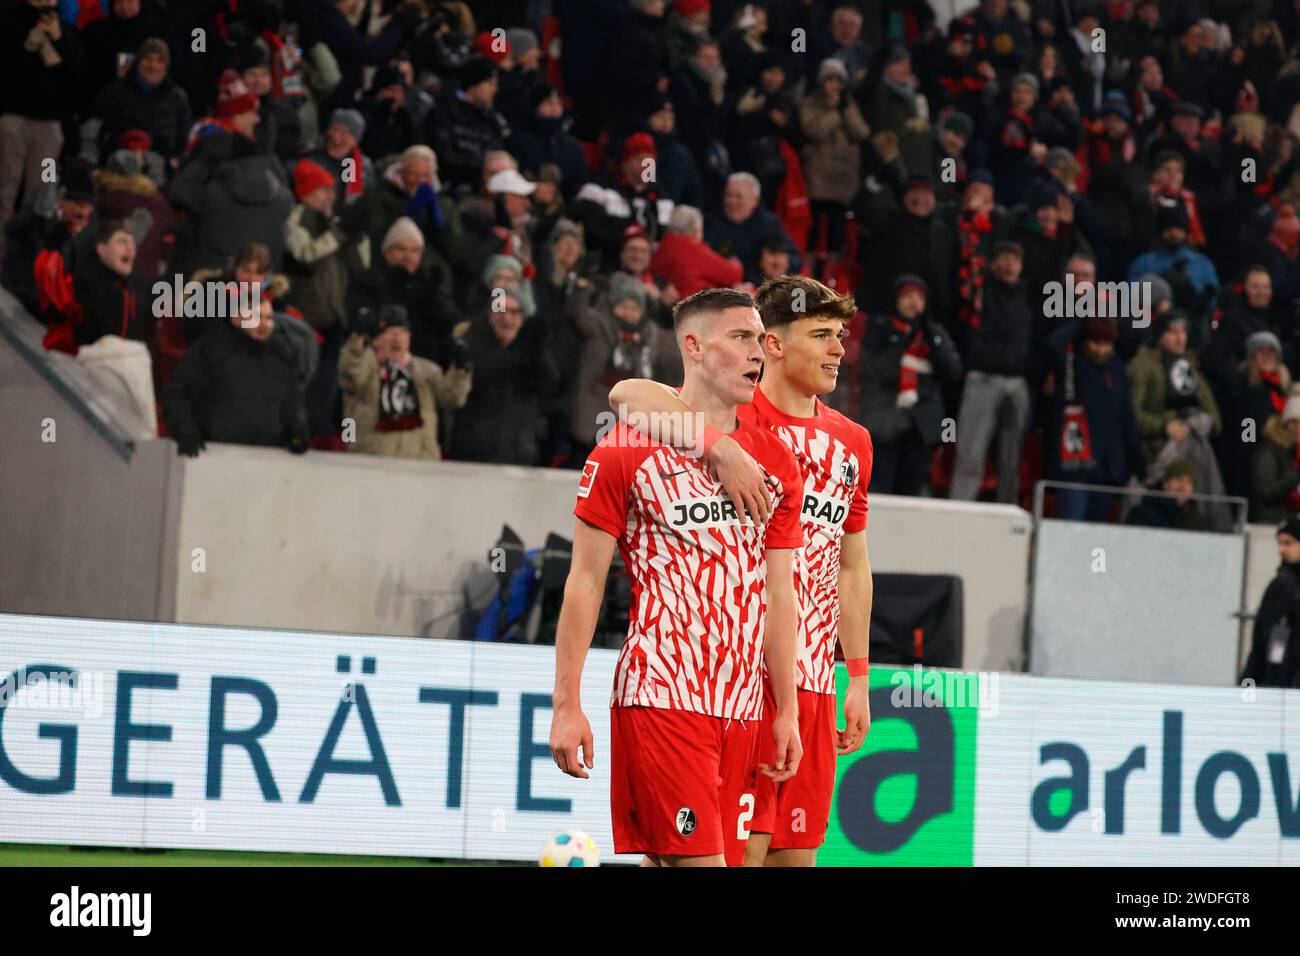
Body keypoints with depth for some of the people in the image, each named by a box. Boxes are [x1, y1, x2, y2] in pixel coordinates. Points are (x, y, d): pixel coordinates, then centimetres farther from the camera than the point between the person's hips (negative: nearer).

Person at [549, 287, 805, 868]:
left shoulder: (776, 462, 12)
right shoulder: (627, 452, -2)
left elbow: (778, 595, 16)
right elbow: (585, 582, -2)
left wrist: (786, 712, 12)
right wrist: (567, 705, -6)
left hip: (740, 708, 5)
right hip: (658, 698, -5)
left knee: (665, 864, 6)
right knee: (698, 862, -14)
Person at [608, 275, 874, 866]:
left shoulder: (851, 443, 15)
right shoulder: (737, 417, -6)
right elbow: (627, 395, -24)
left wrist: (858, 677, 18)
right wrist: (720, 449, -34)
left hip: (814, 681, 6)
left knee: (798, 851, 6)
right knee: (744, 844, -11)